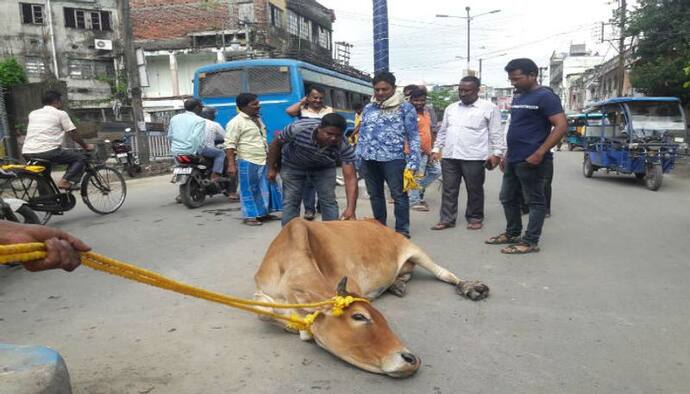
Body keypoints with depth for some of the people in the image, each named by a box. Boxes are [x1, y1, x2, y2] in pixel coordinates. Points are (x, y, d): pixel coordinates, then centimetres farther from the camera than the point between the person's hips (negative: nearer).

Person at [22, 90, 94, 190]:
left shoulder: (33, 113, 22)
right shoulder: (60, 113, 4)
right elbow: (73, 134, 5)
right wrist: (86, 146, 20)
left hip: (27, 153, 7)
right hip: (48, 152, -7)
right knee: (81, 157, 7)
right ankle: (65, 181, -11)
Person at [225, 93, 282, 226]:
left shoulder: (257, 119, 15)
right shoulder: (236, 122, -11)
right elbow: (230, 145, -15)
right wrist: (231, 164, -22)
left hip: (264, 161, 8)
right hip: (248, 163, -8)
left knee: (266, 189, 12)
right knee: (249, 190, -1)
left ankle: (264, 213, 23)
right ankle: (250, 216, 8)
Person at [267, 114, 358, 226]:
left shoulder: (345, 147, -34)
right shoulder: (298, 128, -37)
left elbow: (351, 178, -36)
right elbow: (276, 144, -17)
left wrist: (351, 208, -48)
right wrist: (272, 168, -8)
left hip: (324, 167, 1)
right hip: (293, 165, -1)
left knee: (329, 201, -5)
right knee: (290, 201, -3)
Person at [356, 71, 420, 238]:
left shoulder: (405, 108, 2)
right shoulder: (368, 108, 14)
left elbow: (413, 136, -1)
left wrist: (412, 163, -9)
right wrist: (357, 158, 12)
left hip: (393, 158, -4)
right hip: (369, 159, 5)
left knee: (399, 195, -1)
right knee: (375, 195, 13)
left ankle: (402, 230, 9)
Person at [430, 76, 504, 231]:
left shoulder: (489, 107, 0)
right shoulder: (451, 108, 15)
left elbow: (496, 133, -2)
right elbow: (443, 131, 19)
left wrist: (496, 153, -9)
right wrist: (437, 149, 13)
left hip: (474, 158, -4)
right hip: (449, 156, 4)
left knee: (474, 190, 6)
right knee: (449, 190, 6)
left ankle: (475, 218, 20)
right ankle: (447, 219, 13)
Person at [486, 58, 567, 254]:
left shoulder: (545, 96, -11)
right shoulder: (517, 98, 15)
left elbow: (561, 126, -17)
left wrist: (539, 153, -21)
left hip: (530, 161, -9)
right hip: (513, 160, 9)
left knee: (534, 201, 1)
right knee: (508, 198, 15)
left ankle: (530, 242, 8)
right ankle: (512, 234, 29)